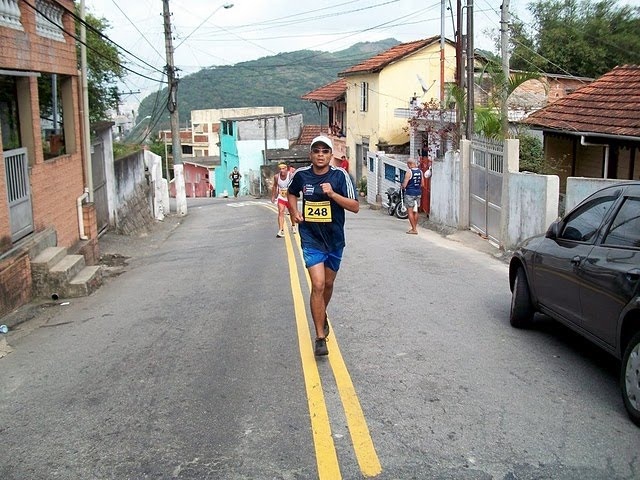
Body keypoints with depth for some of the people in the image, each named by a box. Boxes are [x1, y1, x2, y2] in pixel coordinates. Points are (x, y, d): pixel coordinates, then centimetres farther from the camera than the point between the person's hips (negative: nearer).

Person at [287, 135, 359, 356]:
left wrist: (332, 194, -25)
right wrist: (294, 211, 2)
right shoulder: (301, 174, -4)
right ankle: (320, 337, -8)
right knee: (317, 285, -14)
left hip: (334, 239, 1)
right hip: (311, 239, -1)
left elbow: (355, 206, -13)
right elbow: (292, 193, 19)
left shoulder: (340, 175, -9)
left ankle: (322, 316, 47)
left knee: (328, 284, 18)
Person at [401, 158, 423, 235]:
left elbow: (404, 185, -14)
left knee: (410, 211, -1)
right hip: (418, 193, 7)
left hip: (410, 193, -7)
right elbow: (422, 184, 10)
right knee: (415, 211, 15)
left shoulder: (409, 171, -14)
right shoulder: (420, 171, 4)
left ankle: (414, 229, -3)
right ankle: (414, 228, 22)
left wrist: (403, 187, 7)